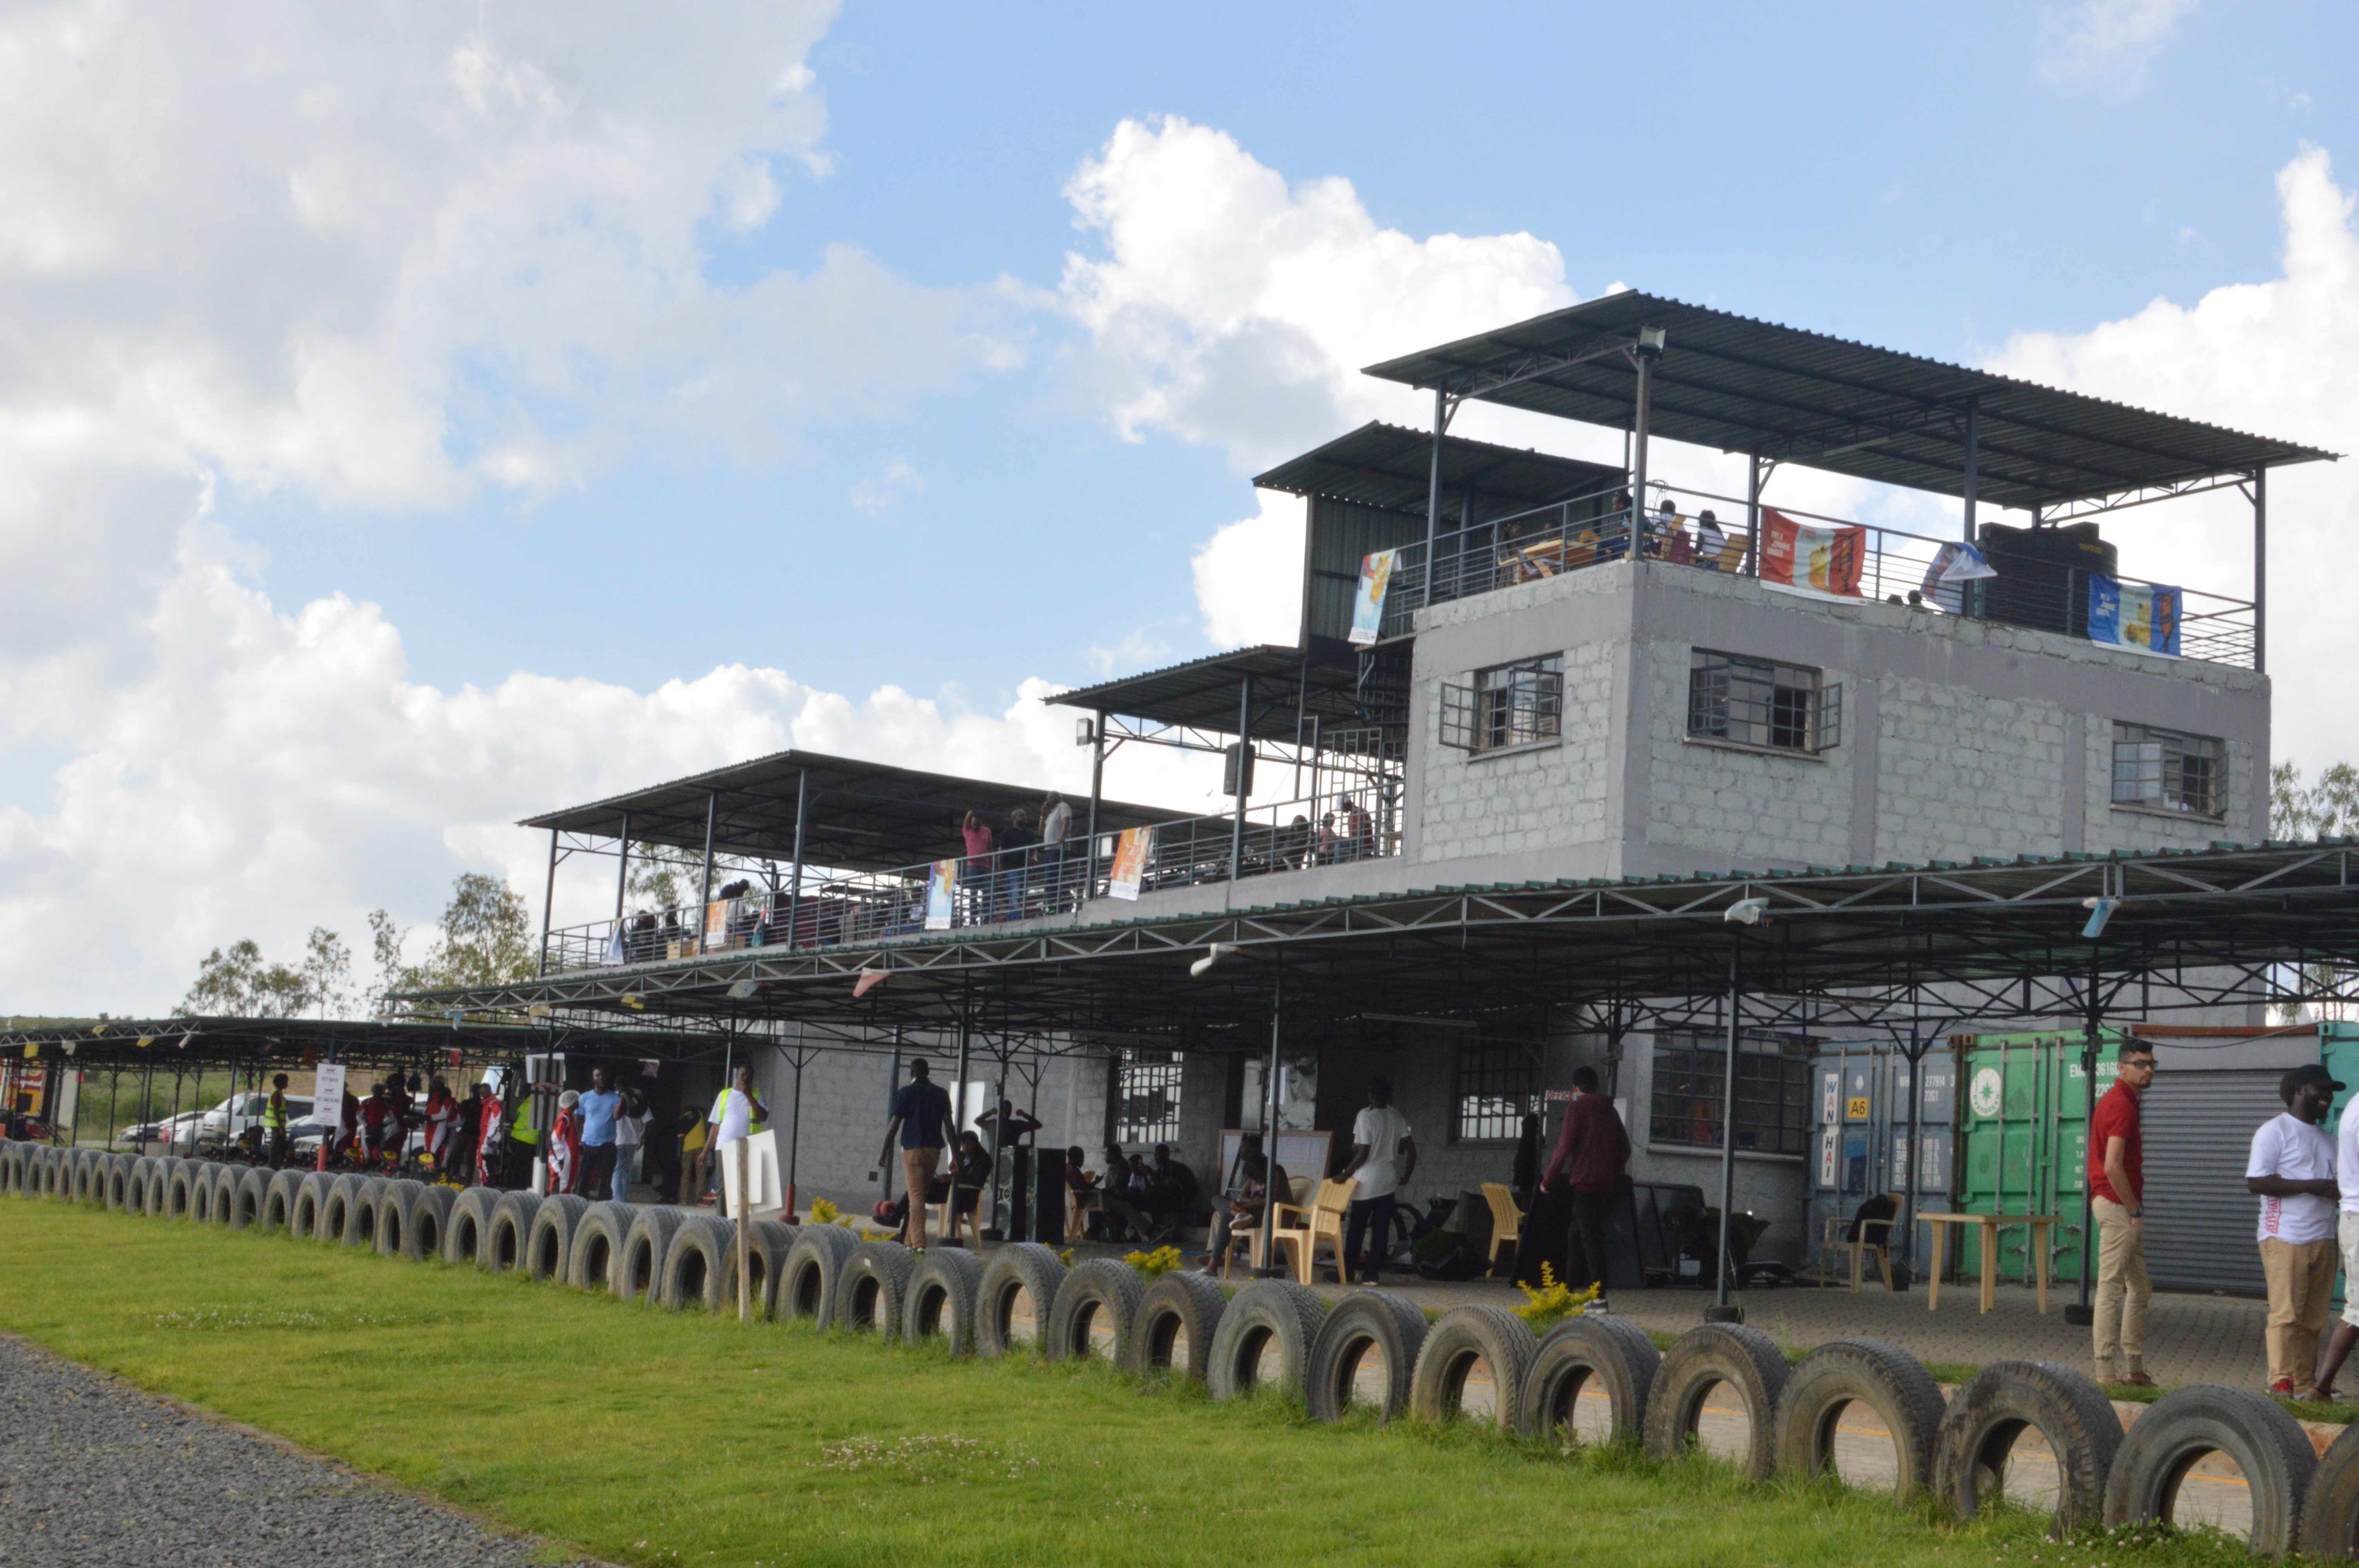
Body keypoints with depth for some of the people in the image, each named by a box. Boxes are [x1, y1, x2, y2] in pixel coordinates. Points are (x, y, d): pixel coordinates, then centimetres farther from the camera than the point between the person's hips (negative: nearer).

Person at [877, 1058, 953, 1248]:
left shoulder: (906, 1093, -1)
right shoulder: (941, 1094, 8)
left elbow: (894, 1125, -3)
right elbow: (949, 1125, 5)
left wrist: (884, 1153, 3)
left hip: (913, 1149, -3)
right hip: (934, 1150, 4)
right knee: (922, 1195, 14)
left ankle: (919, 1243, -15)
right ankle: (911, 1239, 18)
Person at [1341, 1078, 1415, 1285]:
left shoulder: (1365, 1116, -11)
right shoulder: (1398, 1119, 4)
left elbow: (1362, 1153, -14)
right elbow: (1411, 1149, 3)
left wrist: (1346, 1174, -6)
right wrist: (1406, 1175, 15)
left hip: (1366, 1180, -4)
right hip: (1389, 1180, 4)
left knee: (1356, 1228, 6)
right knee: (1382, 1228, 5)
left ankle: (1347, 1272, 10)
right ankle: (1373, 1273, 2)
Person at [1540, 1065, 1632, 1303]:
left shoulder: (1576, 1109, -6)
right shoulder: (1610, 1111, 14)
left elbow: (1564, 1147, -11)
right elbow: (1624, 1148, 14)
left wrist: (1549, 1179, -4)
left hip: (1584, 1183, -7)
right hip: (1606, 1184, 7)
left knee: (1590, 1238, -10)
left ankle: (1600, 1296, -17)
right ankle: (1570, 1287, 24)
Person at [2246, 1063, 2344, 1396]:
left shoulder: (2326, 1140, 23)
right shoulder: (2275, 1131, -2)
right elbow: (2256, 1182, -12)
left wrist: (2341, 1197, 5)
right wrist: (2311, 1186, -16)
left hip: (2322, 1239, 7)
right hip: (2285, 1239, -7)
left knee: (2313, 1318, 4)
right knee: (2286, 1313, -9)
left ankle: (2307, 1384, 8)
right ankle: (2281, 1381, -9)